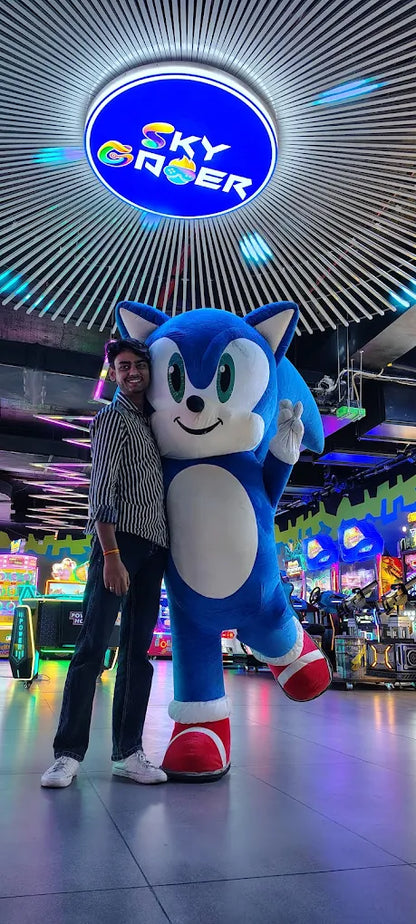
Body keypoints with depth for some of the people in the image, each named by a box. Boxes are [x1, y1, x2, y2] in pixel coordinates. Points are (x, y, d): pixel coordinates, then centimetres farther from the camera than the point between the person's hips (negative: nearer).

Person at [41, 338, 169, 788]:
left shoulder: (152, 421, 22)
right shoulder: (113, 417, 2)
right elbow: (102, 489, -10)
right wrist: (111, 555, -19)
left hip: (153, 548, 7)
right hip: (120, 539, -7)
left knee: (138, 653, 6)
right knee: (93, 646, -7)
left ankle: (128, 752, 12)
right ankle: (68, 752, 1)